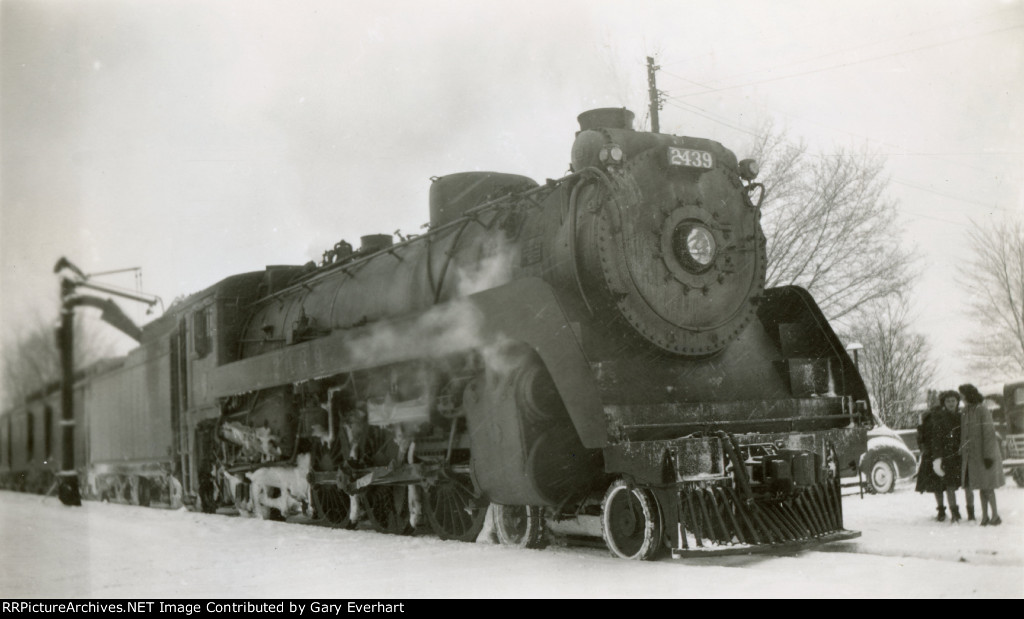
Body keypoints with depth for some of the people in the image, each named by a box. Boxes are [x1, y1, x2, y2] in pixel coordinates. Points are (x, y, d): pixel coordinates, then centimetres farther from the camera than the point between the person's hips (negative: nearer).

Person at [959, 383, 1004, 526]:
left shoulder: (983, 411, -13)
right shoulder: (966, 413, 10)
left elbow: (989, 434, -16)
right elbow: (964, 435, 14)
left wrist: (988, 455, -19)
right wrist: (962, 454, 12)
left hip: (983, 454, -7)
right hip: (972, 455, 7)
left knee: (987, 486, -5)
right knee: (981, 486, 9)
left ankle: (995, 516, 4)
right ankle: (985, 516, 13)